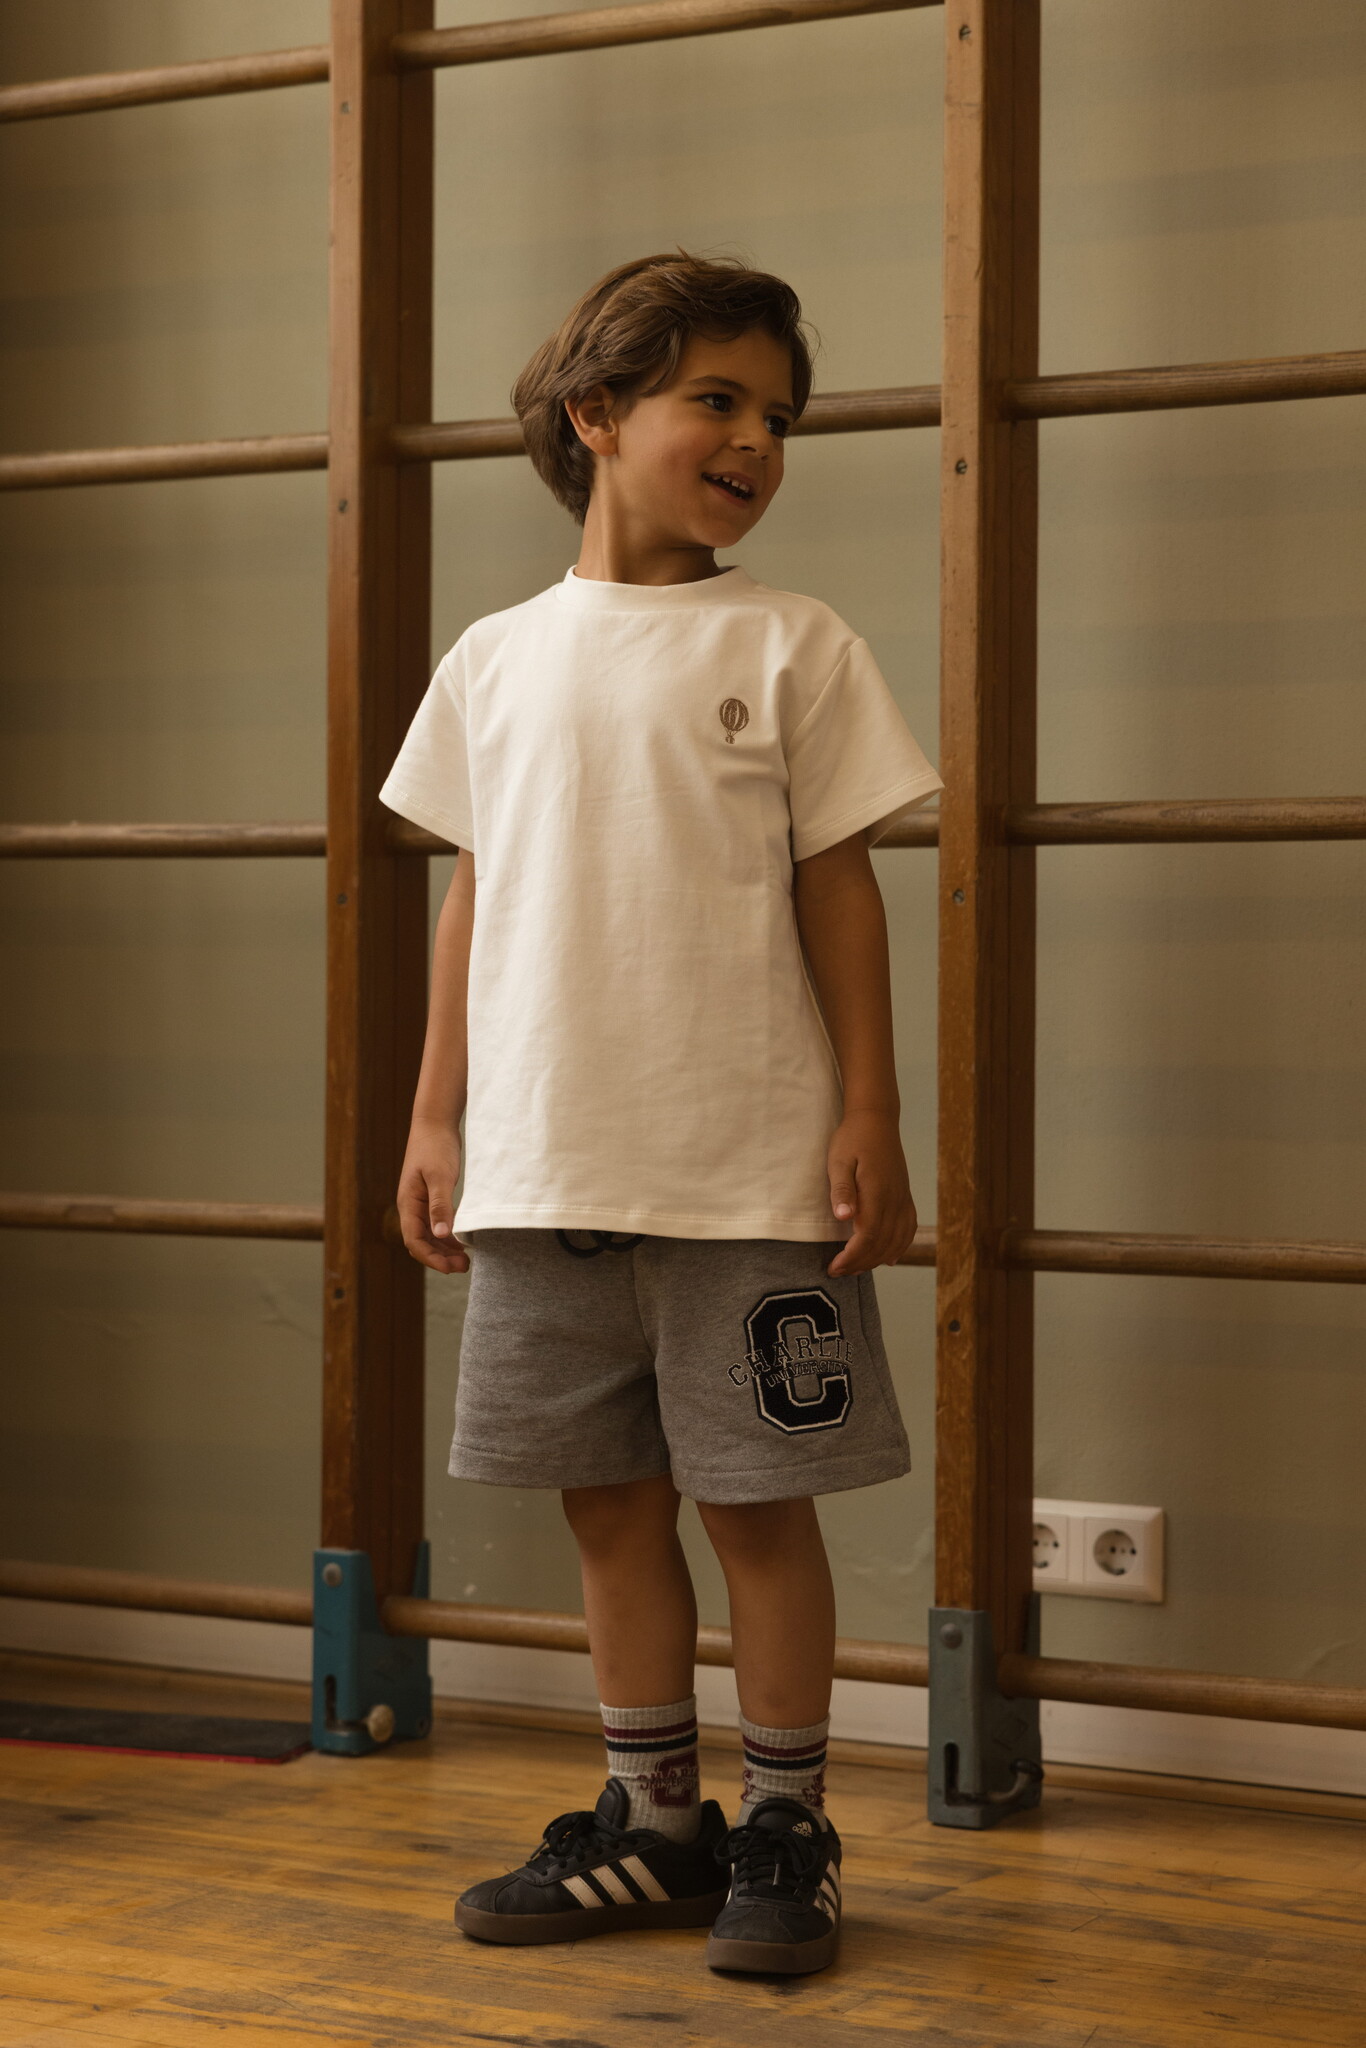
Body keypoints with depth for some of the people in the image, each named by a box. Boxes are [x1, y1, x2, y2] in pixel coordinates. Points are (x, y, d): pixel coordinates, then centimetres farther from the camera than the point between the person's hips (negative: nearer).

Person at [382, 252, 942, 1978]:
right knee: (608, 1499, 11)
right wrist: (433, 1118, 10)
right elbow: (473, 897, 12)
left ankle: (784, 1833, 17)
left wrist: (868, 1119, -5)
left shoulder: (793, 650, 0)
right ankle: (651, 1824, 25)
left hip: (747, 1172, -3)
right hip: (543, 1171, 3)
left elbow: (838, 890, -1)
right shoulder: (498, 659, 8)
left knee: (757, 1497, 3)